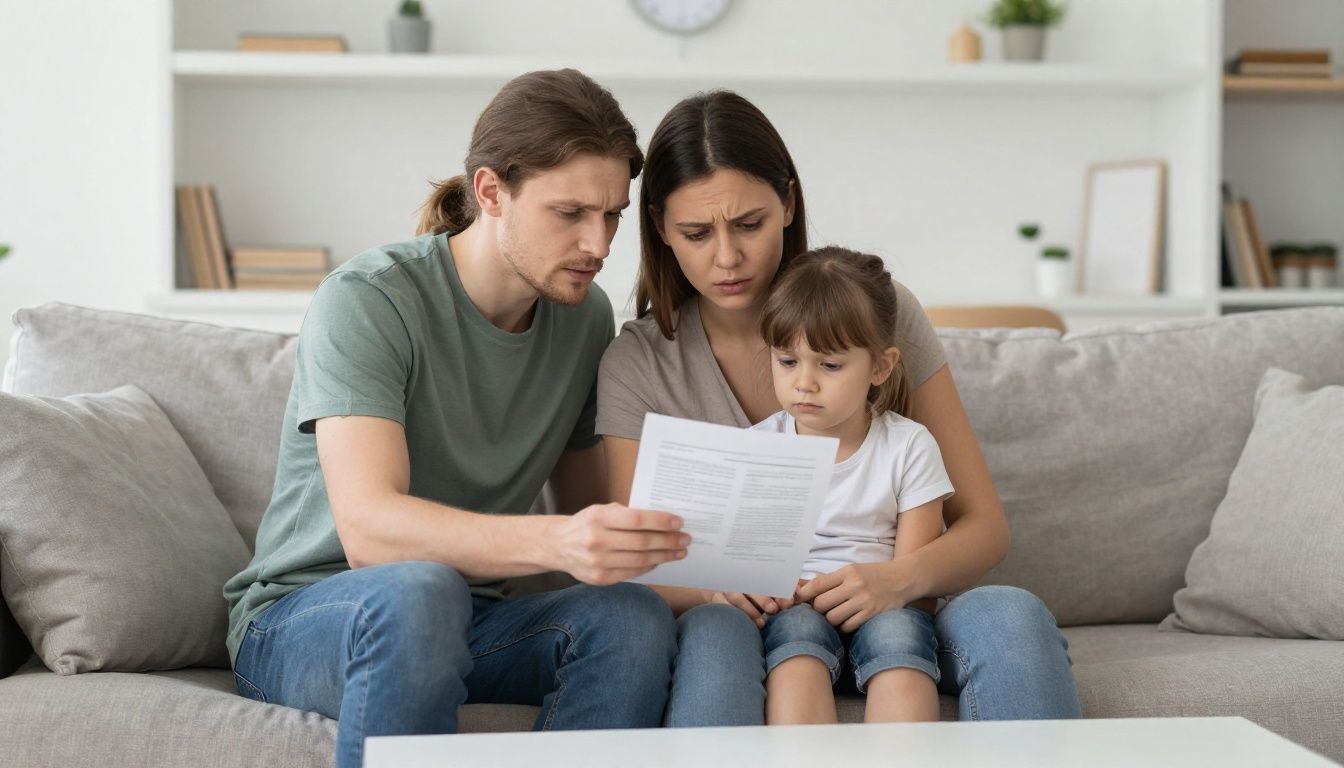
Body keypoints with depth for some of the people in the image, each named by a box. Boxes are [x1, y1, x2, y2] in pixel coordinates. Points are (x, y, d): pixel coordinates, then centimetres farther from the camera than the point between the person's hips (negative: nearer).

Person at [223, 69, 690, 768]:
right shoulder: (367, 302, -18)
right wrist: (558, 542, -46)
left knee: (634, 616, -26)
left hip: (466, 619, 5)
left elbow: (589, 511, 13)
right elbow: (367, 528, -30)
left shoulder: (587, 318, 3)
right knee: (418, 589, -39)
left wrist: (676, 547, -11)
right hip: (298, 614, -5)